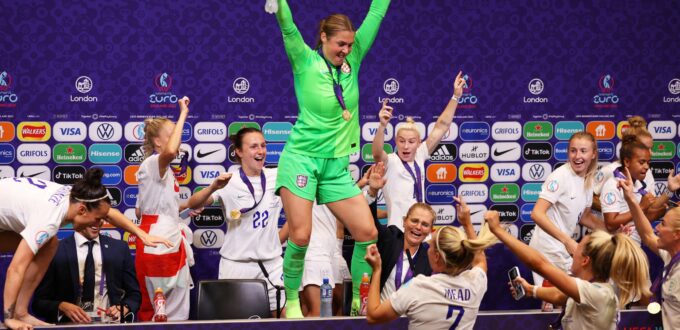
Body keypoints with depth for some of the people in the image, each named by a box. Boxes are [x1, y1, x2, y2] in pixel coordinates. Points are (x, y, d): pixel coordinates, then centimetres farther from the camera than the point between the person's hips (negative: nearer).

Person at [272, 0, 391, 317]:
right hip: (302, 157, -5)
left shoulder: (352, 61, 6)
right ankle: (292, 301, 7)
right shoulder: (305, 62, -5)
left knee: (367, 232, -3)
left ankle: (359, 300, 10)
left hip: (337, 165, 5)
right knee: (300, 236, -11)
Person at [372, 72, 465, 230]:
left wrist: (455, 97, 8)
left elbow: (441, 127, 10)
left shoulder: (419, 157, 7)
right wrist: (383, 126, -46)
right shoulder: (389, 162, -7)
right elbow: (377, 153, -30)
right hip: (398, 234, -6)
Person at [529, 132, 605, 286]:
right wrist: (568, 241, -30)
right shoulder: (560, 176, -17)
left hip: (562, 248, 8)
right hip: (548, 249, -8)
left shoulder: (588, 180, 7)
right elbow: (537, 214, -25)